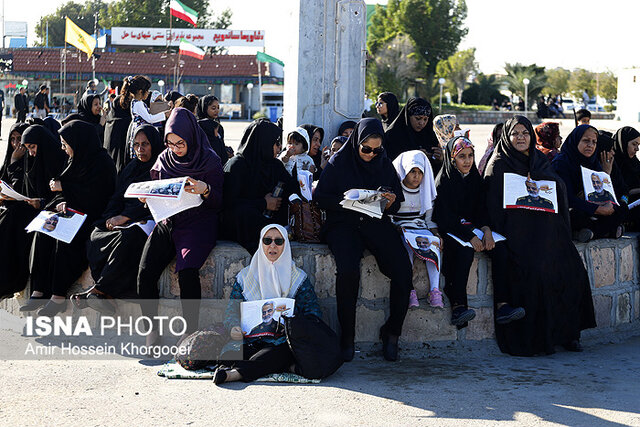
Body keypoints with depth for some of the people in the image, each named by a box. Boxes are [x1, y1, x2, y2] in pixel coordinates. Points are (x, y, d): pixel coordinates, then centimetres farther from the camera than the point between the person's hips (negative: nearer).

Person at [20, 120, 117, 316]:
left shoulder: (102, 163, -11)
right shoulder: (75, 160, 15)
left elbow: (93, 195, -18)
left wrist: (63, 187, -9)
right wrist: (63, 203, -4)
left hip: (91, 214, -8)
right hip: (72, 210, 8)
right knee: (42, 230, -15)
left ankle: (59, 296, -28)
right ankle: (40, 291, -18)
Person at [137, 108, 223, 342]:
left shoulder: (210, 161, -2)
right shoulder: (164, 159, 11)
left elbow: (218, 203, -5)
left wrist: (205, 190, -26)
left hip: (198, 224, -4)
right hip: (167, 222, 4)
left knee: (187, 271, -31)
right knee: (145, 272, -20)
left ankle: (190, 333, -19)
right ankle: (152, 329, -6)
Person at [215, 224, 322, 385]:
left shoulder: (299, 278, 12)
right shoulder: (245, 276, 17)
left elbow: (313, 313, 6)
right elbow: (232, 309, 11)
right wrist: (233, 327, -14)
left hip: (282, 343, -3)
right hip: (250, 340, 3)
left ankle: (235, 372, -51)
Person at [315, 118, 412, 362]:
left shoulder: (385, 165, 13)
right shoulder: (339, 163, 4)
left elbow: (397, 203, 16)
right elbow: (319, 197, 1)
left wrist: (389, 203, -9)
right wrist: (344, 200, -17)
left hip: (377, 223, 3)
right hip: (343, 223, -3)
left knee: (403, 270, -22)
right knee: (348, 270, -33)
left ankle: (392, 332, -4)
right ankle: (347, 335, -17)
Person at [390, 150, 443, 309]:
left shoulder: (425, 192, 15)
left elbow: (430, 219, 16)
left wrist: (436, 234, -3)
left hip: (421, 229, 3)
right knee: (407, 244, -36)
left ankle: (434, 289, -36)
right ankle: (408, 290, -42)